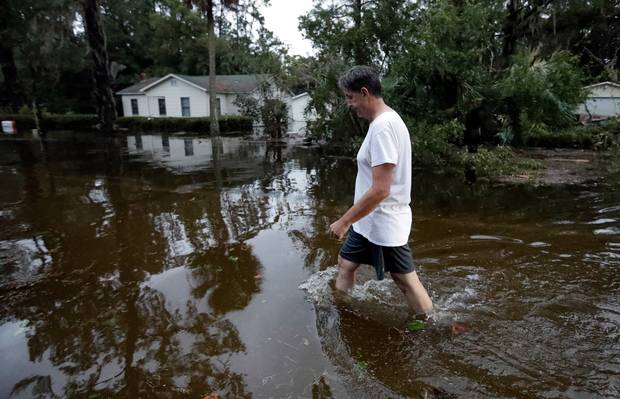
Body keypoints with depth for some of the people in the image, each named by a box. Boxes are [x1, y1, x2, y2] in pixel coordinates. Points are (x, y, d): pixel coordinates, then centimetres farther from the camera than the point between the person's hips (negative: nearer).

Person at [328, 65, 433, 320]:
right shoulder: (386, 121, 8)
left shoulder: (382, 127, -23)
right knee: (346, 263, 18)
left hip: (384, 225, -10)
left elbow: (380, 190, -28)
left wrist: (344, 221, -19)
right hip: (369, 221, 10)